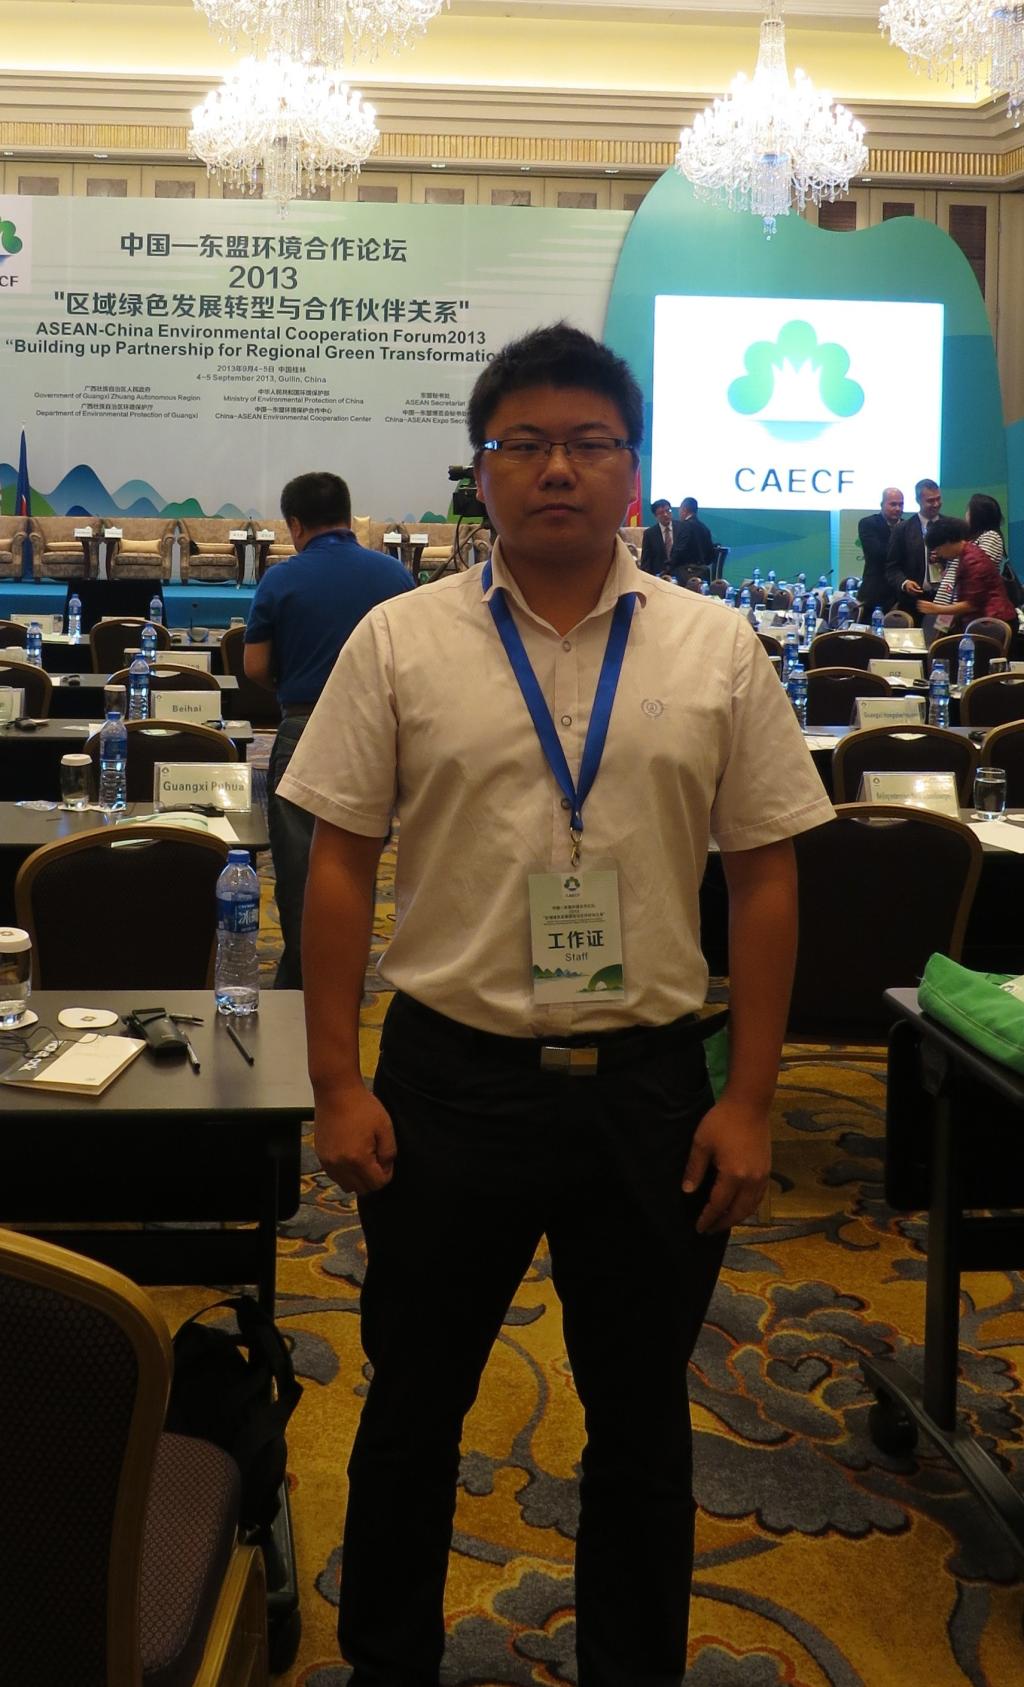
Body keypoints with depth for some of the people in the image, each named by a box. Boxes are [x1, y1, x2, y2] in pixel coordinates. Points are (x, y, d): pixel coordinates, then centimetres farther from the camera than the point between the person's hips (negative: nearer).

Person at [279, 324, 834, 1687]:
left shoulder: (718, 650, 0)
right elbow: (340, 862, 0)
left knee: (641, 1417, 15)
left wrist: (748, 1101, -2)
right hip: (448, 1079, 0)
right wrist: (337, 1085, -4)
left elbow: (766, 875, 1)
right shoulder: (399, 642, -1)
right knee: (414, 1401, 15)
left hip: (649, 1084, 1)